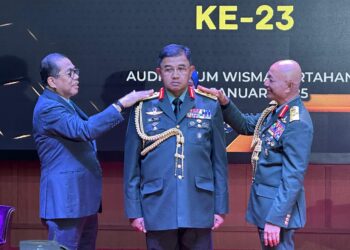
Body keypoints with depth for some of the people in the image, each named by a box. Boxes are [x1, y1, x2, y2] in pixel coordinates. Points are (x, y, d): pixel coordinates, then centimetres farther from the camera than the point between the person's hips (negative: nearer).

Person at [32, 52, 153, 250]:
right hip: (65, 199, -10)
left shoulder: (67, 104, 15)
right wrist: (121, 104, -26)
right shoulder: (48, 108, -16)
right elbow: (84, 130, -28)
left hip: (84, 197, 10)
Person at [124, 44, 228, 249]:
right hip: (158, 209, 0)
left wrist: (220, 207, 3)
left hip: (199, 209, 0)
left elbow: (219, 160, 5)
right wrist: (134, 210, 1)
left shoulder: (210, 106, 4)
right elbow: (132, 164, 4)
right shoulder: (143, 108, 3)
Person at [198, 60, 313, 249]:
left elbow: (293, 177, -24)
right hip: (265, 201, 9)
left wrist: (275, 219, -25)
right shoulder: (275, 109, 4)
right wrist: (224, 103, 0)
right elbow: (245, 125, 18)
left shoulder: (297, 124, -23)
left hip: (278, 205, -9)